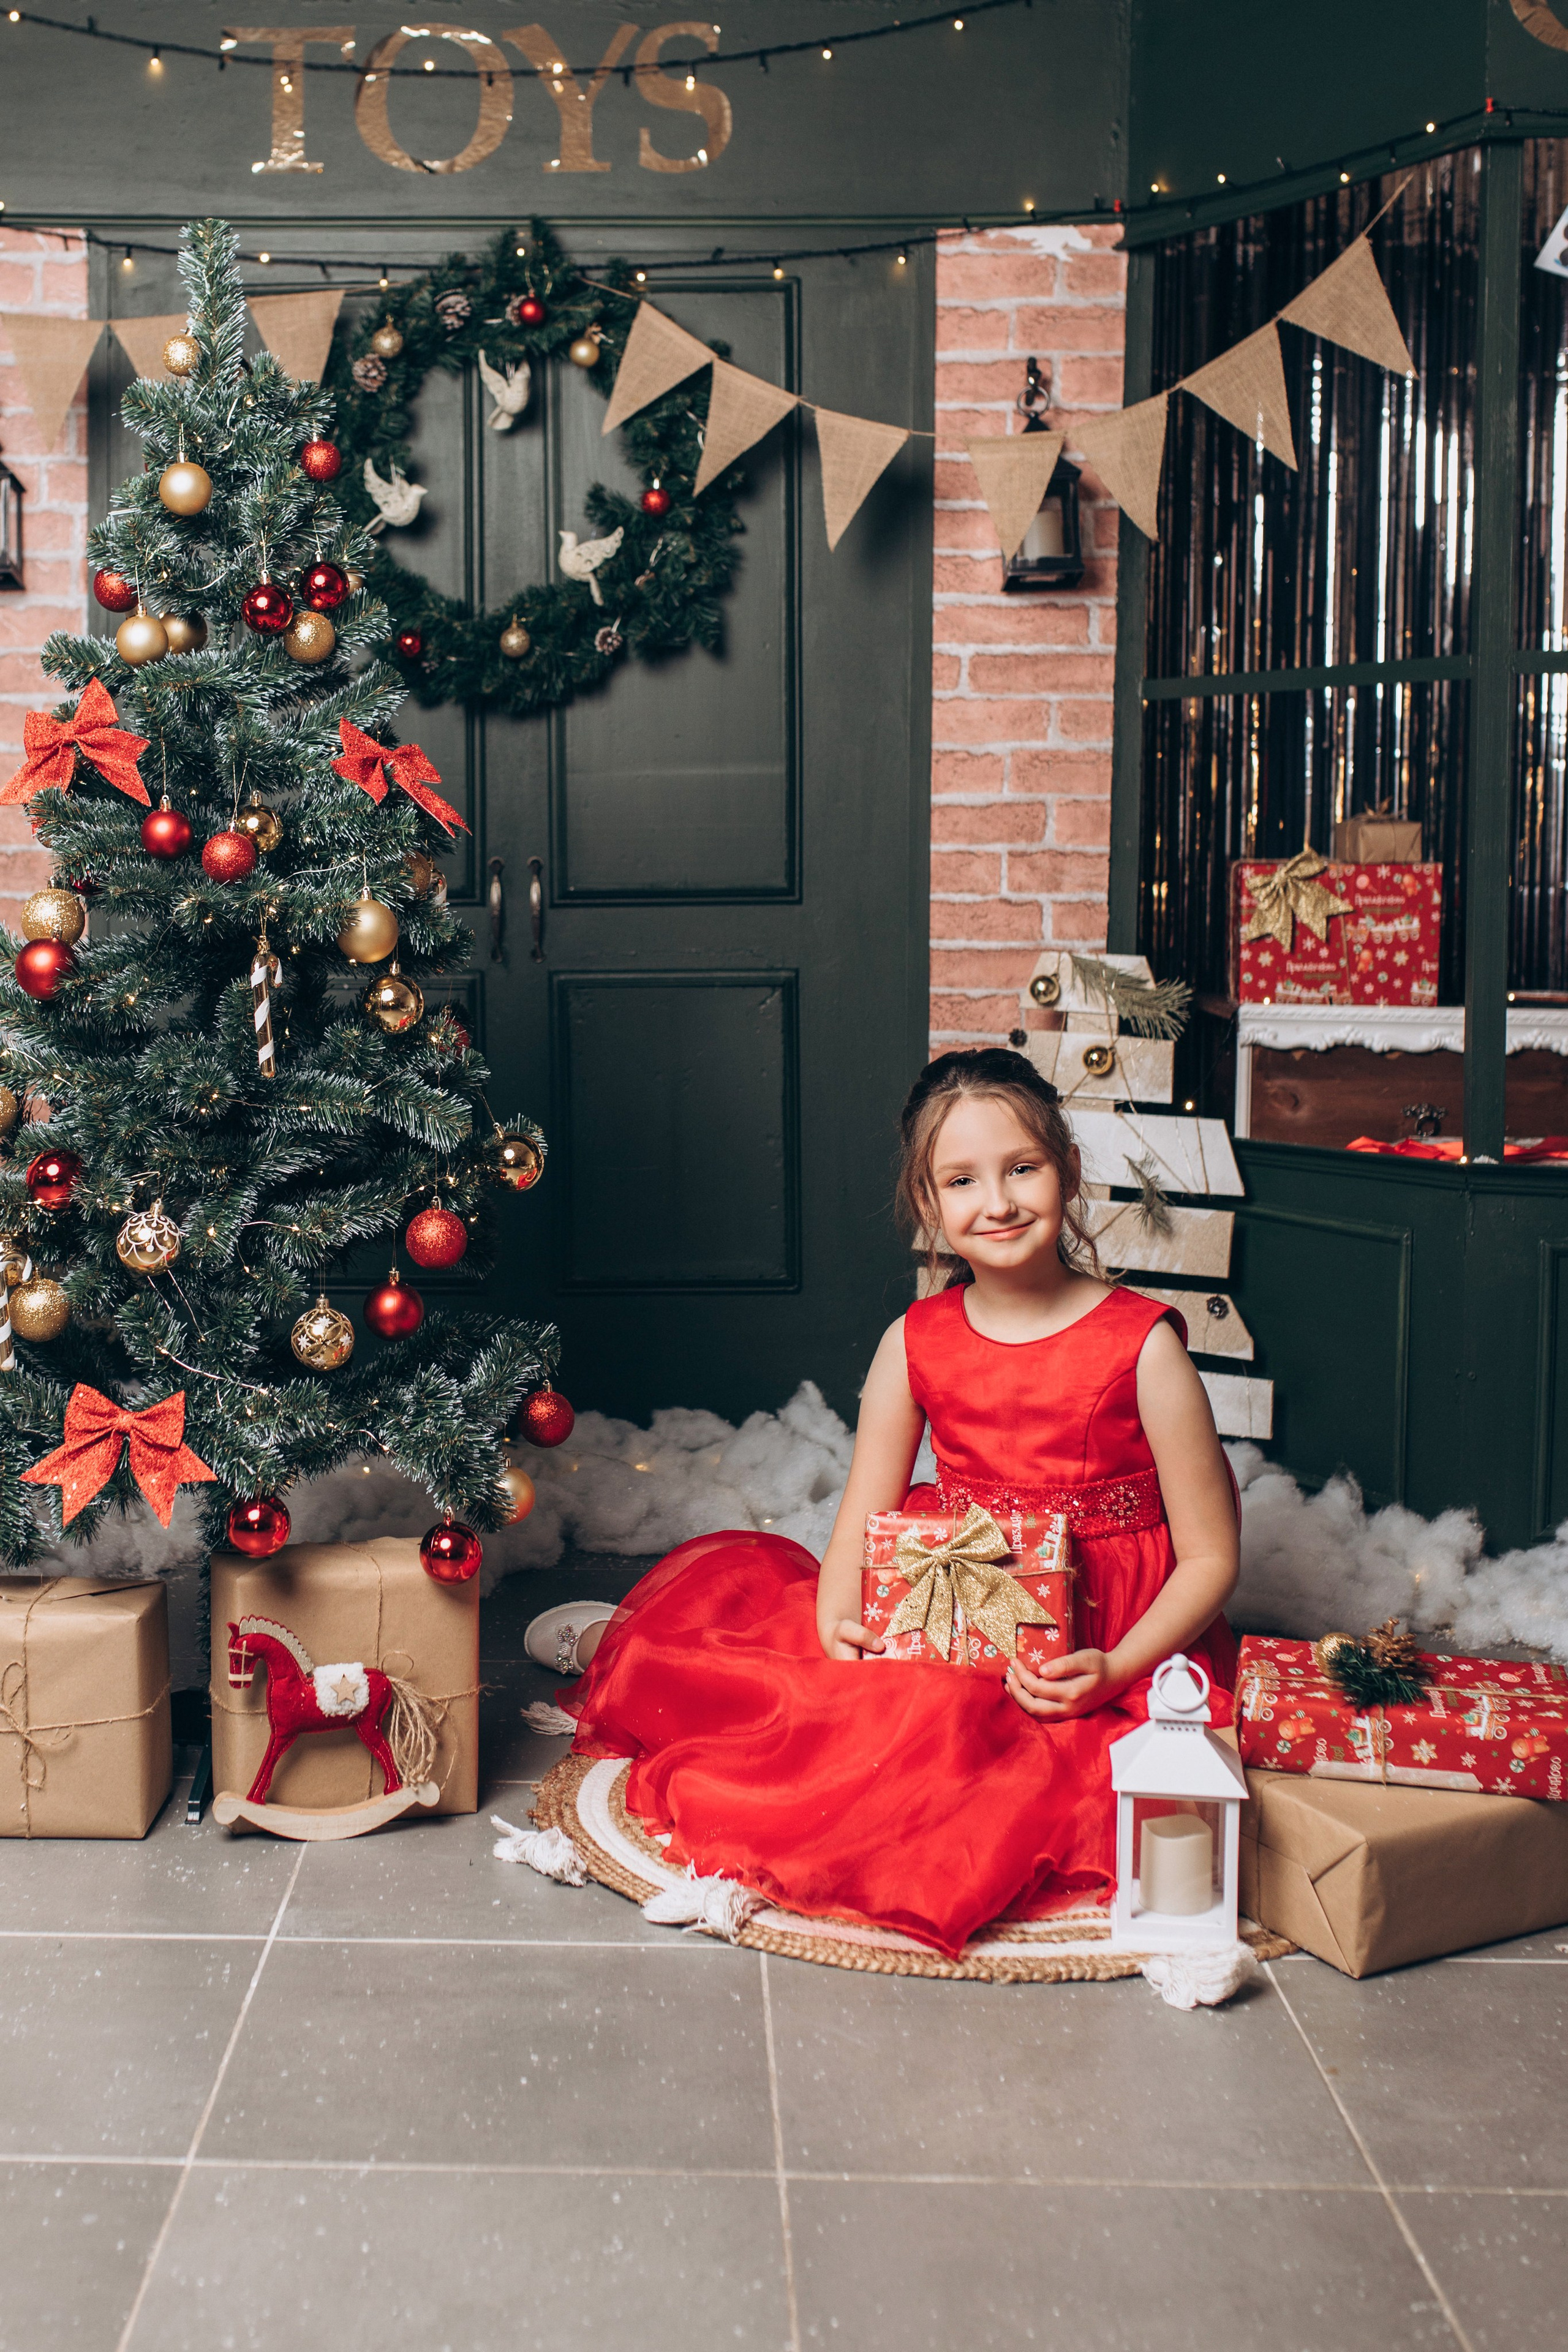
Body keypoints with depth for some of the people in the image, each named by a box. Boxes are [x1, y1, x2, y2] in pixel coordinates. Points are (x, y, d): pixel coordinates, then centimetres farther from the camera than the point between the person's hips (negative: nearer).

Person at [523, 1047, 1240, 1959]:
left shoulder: (1142, 1344, -12)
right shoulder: (916, 1343, 0)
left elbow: (1211, 1560, -9)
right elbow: (864, 1517, 3)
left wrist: (1114, 1671, -24)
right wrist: (837, 1615, -19)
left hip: (1089, 1655, -5)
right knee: (728, 1577, -3)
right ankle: (622, 1641, 30)